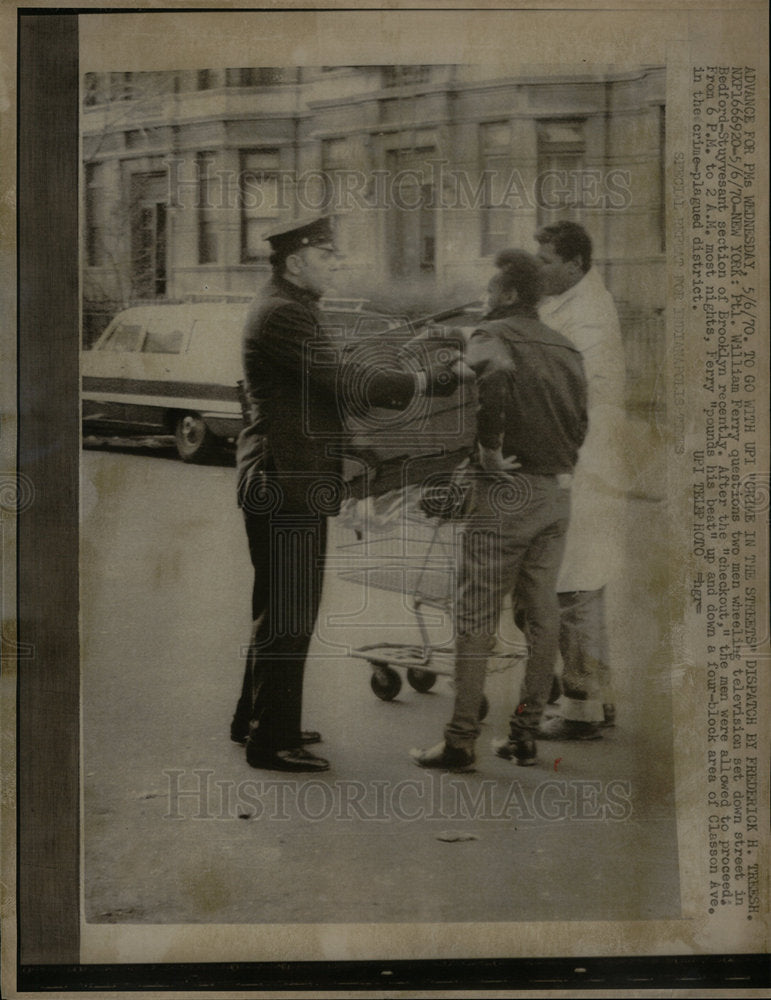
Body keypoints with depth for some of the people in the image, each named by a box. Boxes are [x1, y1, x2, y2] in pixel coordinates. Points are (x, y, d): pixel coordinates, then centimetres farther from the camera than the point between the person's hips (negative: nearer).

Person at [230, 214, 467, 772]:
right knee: (288, 617, -5)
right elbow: (351, 382, -22)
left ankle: (256, 720, 32)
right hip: (288, 488, -11)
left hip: (289, 485, 11)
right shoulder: (282, 314, -16)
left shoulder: (292, 311, 18)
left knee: (277, 612, 19)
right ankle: (272, 741, 4)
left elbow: (335, 384, 17)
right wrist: (429, 380, -16)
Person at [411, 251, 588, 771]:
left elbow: (494, 374, -31)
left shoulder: (493, 335, -8)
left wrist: (490, 449, -22)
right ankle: (526, 733, 16)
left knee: (476, 617, -2)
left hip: (504, 493, -7)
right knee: (543, 615, 10)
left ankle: (462, 740, 0)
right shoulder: (565, 348, 15)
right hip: (557, 493, 7)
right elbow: (580, 421, 16)